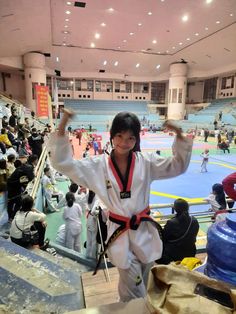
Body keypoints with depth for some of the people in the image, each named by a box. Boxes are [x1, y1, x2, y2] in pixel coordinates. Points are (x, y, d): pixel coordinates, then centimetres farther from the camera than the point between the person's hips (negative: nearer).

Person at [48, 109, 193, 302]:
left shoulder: (146, 162, -6)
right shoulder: (99, 165, -9)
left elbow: (178, 166, -6)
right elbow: (63, 163, -11)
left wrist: (180, 137, -21)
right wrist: (62, 129, -23)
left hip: (144, 230, 3)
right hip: (119, 232, -2)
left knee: (144, 284, 26)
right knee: (132, 290, 12)